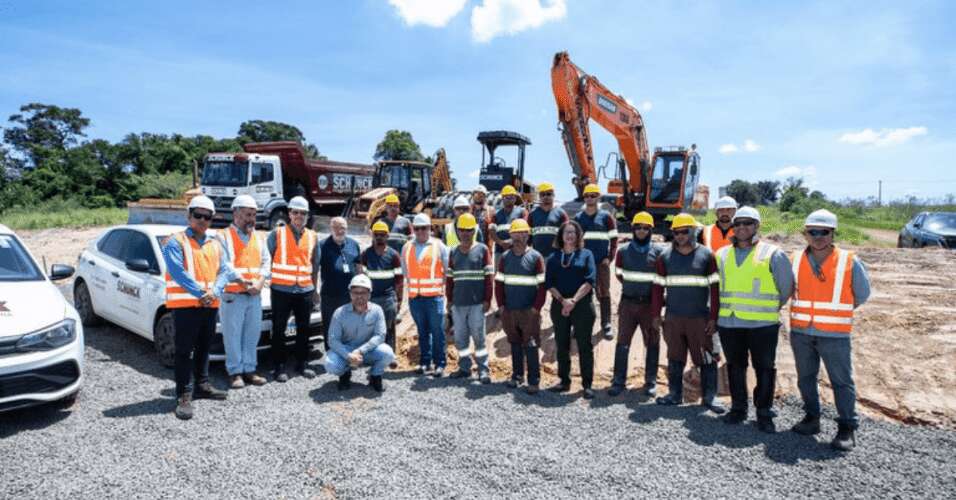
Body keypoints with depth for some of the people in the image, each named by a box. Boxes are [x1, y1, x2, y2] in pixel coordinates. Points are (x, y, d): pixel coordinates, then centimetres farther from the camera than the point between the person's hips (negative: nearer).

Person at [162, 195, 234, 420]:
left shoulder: (215, 244, 14)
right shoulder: (176, 242, -4)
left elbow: (223, 271, 7)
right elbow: (178, 272, -15)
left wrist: (214, 292, -11)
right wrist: (200, 293, -18)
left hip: (210, 305, 6)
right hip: (185, 304, -6)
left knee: (204, 348, 17)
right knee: (185, 350, -4)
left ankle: (202, 385, 30)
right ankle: (184, 395, -2)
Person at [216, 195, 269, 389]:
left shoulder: (257, 238, 16)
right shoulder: (224, 237, -2)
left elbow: (266, 261, 13)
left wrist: (260, 282, -4)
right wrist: (244, 282, -20)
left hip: (255, 295, 6)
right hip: (233, 295, -5)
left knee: (252, 334, 10)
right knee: (233, 335, 0)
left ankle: (249, 369, 20)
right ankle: (235, 372, 9)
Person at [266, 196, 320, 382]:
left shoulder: (313, 236, 10)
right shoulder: (277, 233, 1)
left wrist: (314, 287, 13)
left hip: (305, 290, 3)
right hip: (281, 289, -3)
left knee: (303, 329, 10)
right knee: (279, 329, 2)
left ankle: (302, 364, 21)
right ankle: (279, 367, 9)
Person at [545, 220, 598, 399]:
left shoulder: (586, 254, 4)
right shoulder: (553, 258, 10)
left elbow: (590, 280, -7)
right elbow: (549, 283, 3)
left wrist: (573, 300, -16)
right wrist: (562, 300, -12)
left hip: (582, 305, -3)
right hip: (559, 305, 3)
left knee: (584, 345, 0)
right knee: (562, 345, 9)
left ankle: (587, 384, 7)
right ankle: (564, 381, 20)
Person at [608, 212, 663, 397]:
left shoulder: (657, 252, -1)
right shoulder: (623, 251, 4)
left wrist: (653, 291, -3)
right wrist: (631, 287, 8)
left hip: (649, 304, -1)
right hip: (627, 303, 1)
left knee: (652, 343, 6)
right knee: (622, 342, 2)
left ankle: (650, 382, 17)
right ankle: (619, 381, 8)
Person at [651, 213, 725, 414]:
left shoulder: (706, 255, -2)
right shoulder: (665, 256, 5)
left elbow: (715, 288, -2)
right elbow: (658, 287, 8)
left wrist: (713, 317, -6)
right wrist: (656, 314, 5)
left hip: (700, 318, -2)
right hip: (673, 318, 2)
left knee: (707, 359, 2)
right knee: (674, 358, 11)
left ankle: (709, 397, 14)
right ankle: (675, 394, 23)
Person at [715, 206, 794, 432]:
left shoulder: (773, 254, -2)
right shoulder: (722, 255, 10)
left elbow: (787, 287, 5)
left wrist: (770, 309, 11)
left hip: (762, 324, -3)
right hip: (729, 323, 4)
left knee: (764, 368, 4)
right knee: (735, 366, 12)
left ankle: (764, 413, 17)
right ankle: (738, 407, 26)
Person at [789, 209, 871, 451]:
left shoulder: (849, 261, -7)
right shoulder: (796, 259, 0)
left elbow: (861, 294, 6)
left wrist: (834, 312, 11)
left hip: (834, 335, -3)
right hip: (801, 332, 3)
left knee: (842, 381, 3)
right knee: (805, 378, 14)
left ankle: (847, 427, 14)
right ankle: (811, 418, 30)